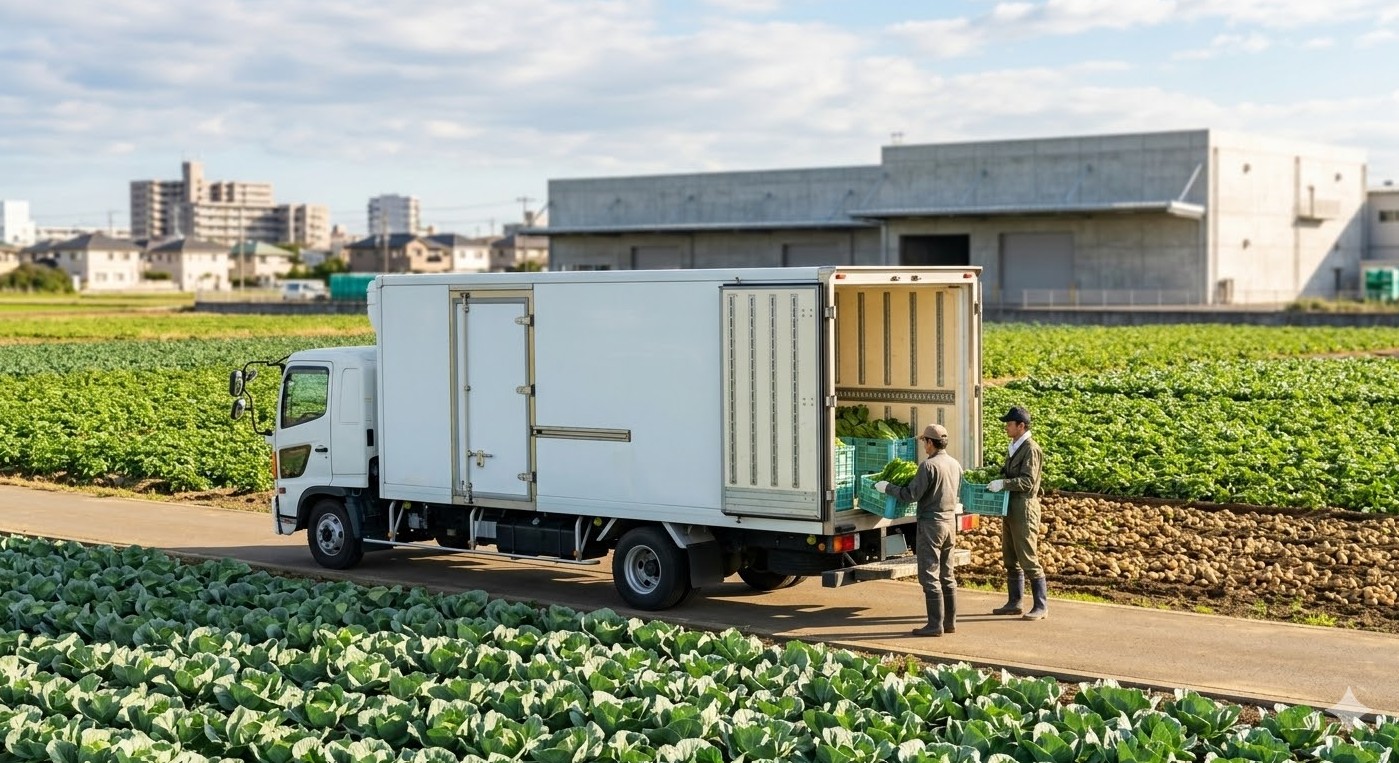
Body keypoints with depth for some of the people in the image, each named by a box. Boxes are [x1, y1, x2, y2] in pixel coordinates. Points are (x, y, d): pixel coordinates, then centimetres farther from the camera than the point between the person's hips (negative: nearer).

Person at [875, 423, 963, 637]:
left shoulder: (929, 465, -17)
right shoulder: (955, 465, 8)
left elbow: (912, 494, -17)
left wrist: (887, 488, -4)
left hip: (932, 524, -8)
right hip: (950, 521, 8)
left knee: (930, 576, -3)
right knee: (946, 576, 15)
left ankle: (935, 625, -4)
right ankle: (950, 622, 17)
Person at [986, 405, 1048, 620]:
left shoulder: (1031, 449, -13)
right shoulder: (1015, 447, 16)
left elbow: (1028, 482, -22)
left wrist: (1003, 483, -29)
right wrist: (997, 482, 10)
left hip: (1024, 508, -10)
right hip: (1011, 509, 10)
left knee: (1028, 559, -7)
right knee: (1010, 559, 13)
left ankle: (1041, 606, -2)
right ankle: (1013, 603, 20)